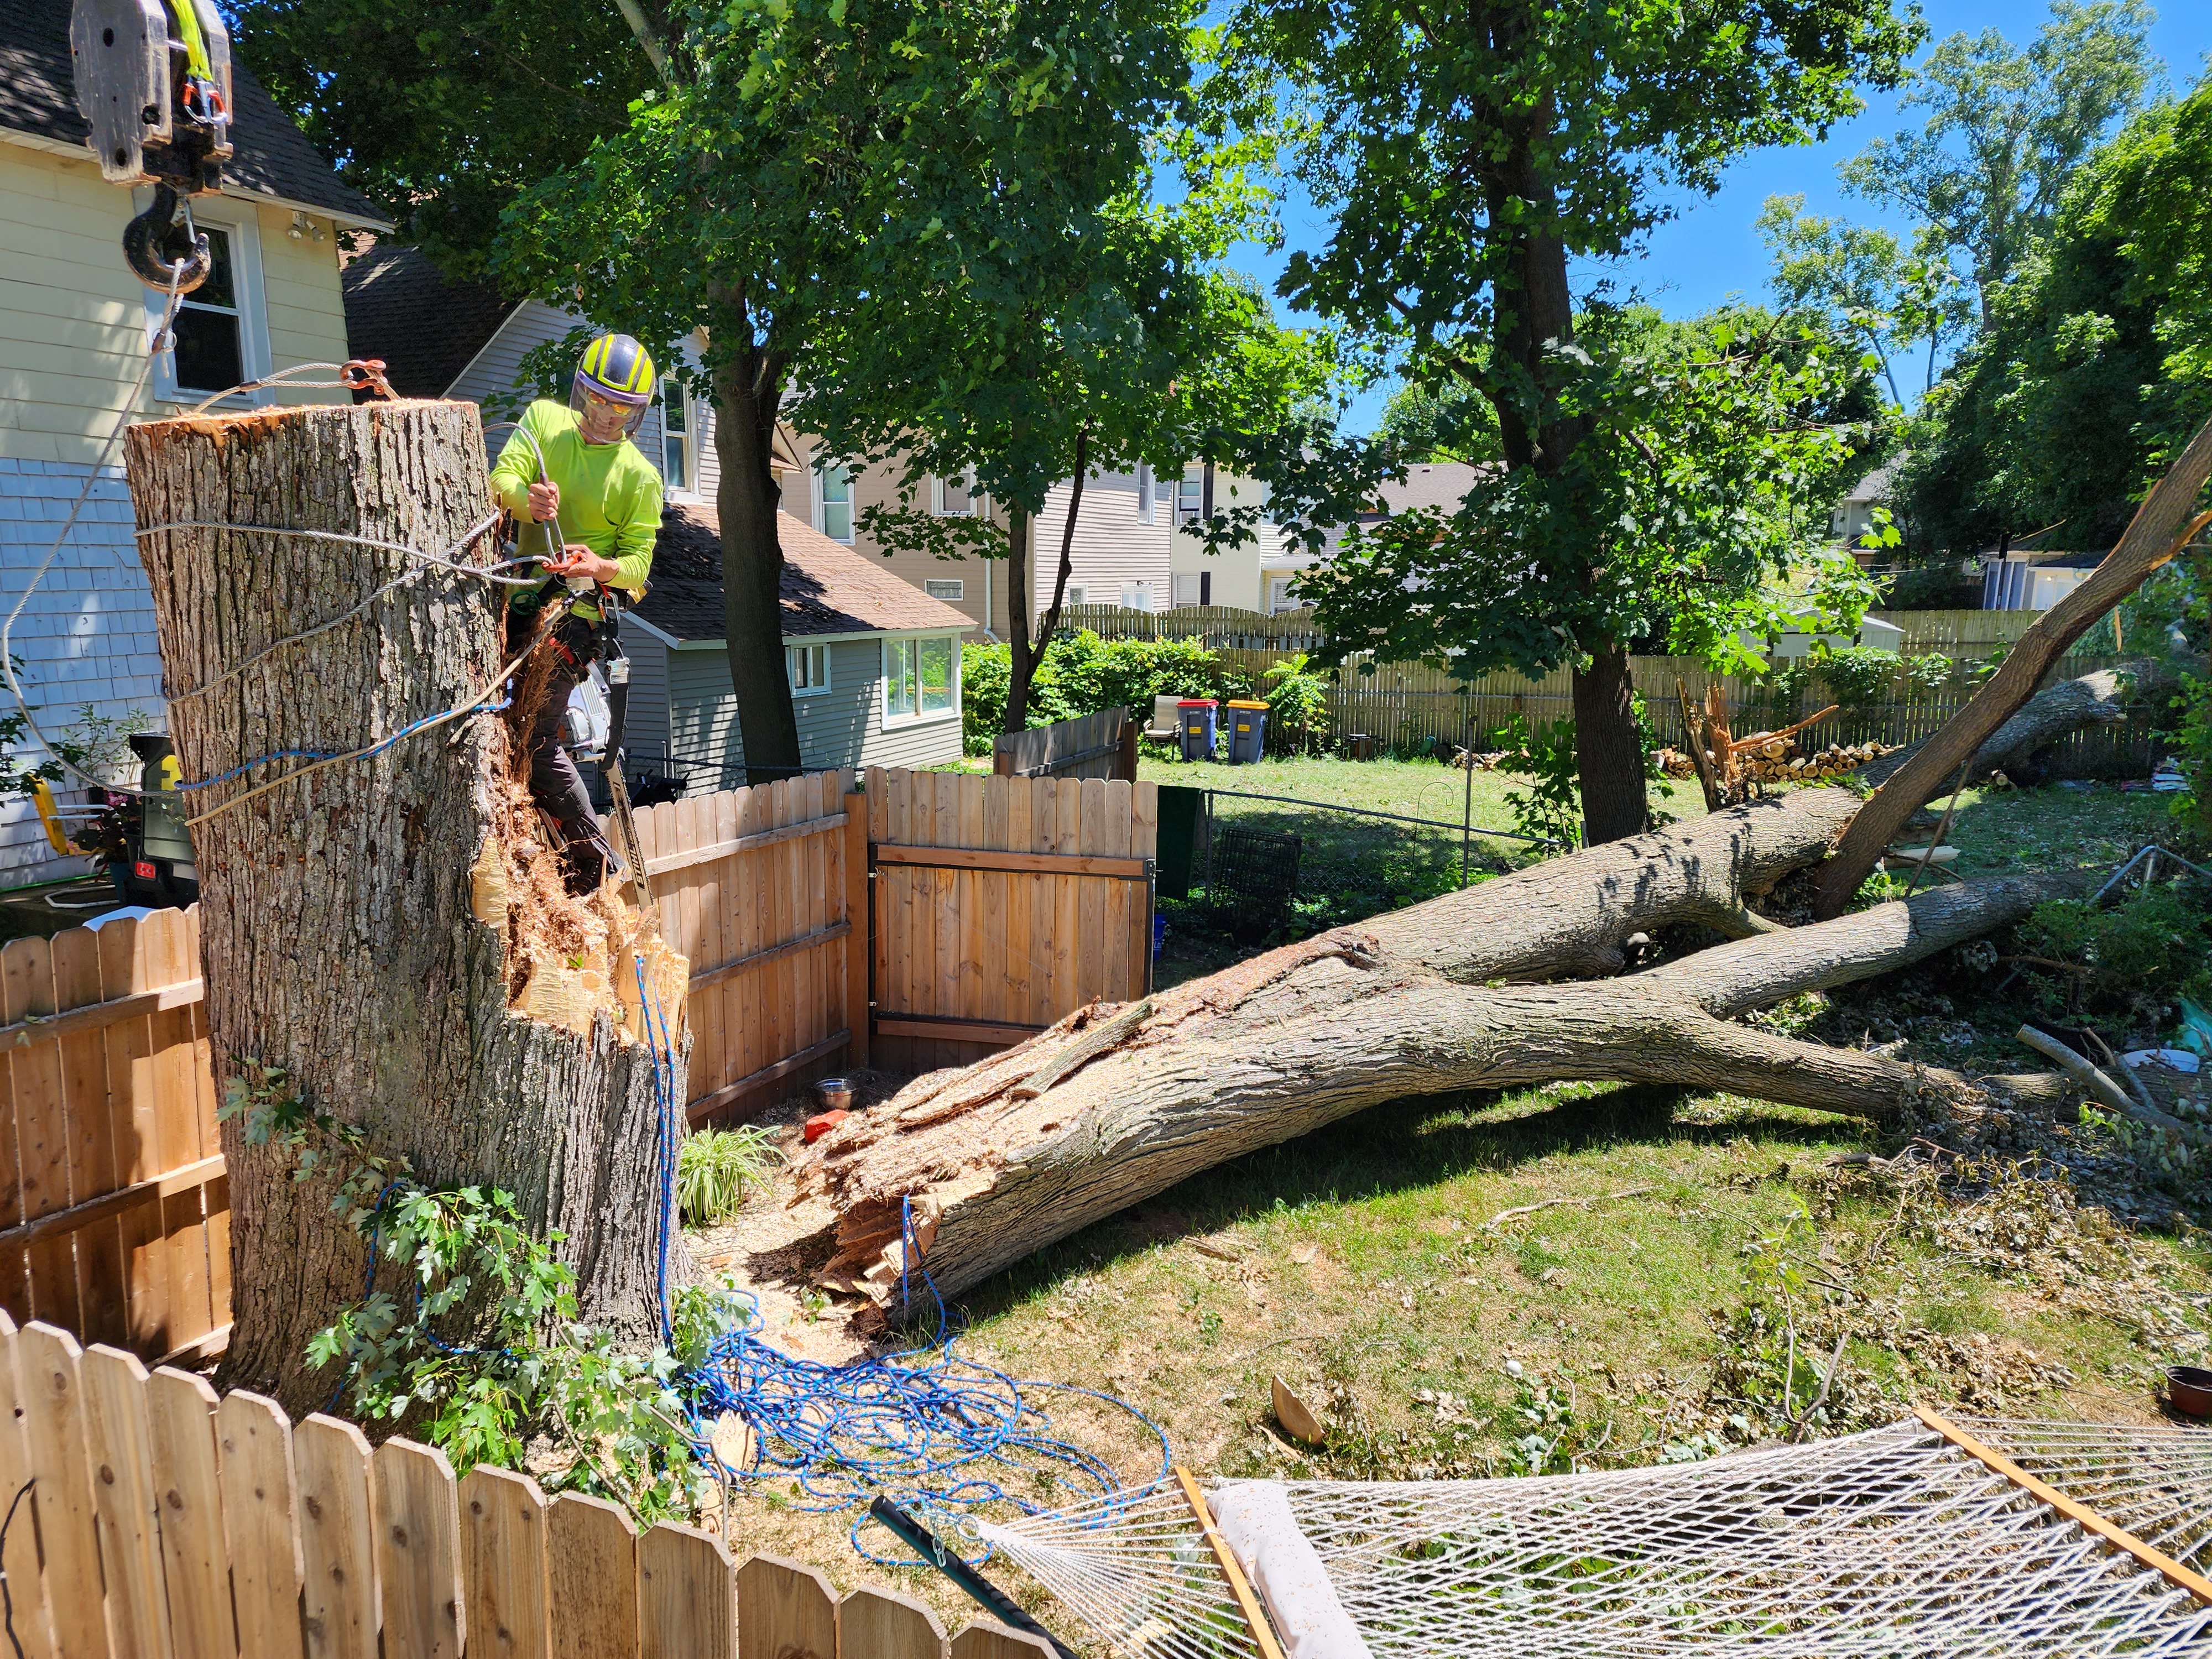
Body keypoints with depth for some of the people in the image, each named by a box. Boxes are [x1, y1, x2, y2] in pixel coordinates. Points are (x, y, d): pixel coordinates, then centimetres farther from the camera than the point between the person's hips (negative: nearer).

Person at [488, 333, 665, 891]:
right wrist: (526, 498, -29)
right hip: (523, 594, 6)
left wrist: (600, 567, -26)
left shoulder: (640, 477, -1)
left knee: (534, 732, -14)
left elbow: (638, 562, -3)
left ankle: (593, 859, -3)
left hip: (580, 608, -6)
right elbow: (504, 476, -6)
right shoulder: (543, 418, 9)